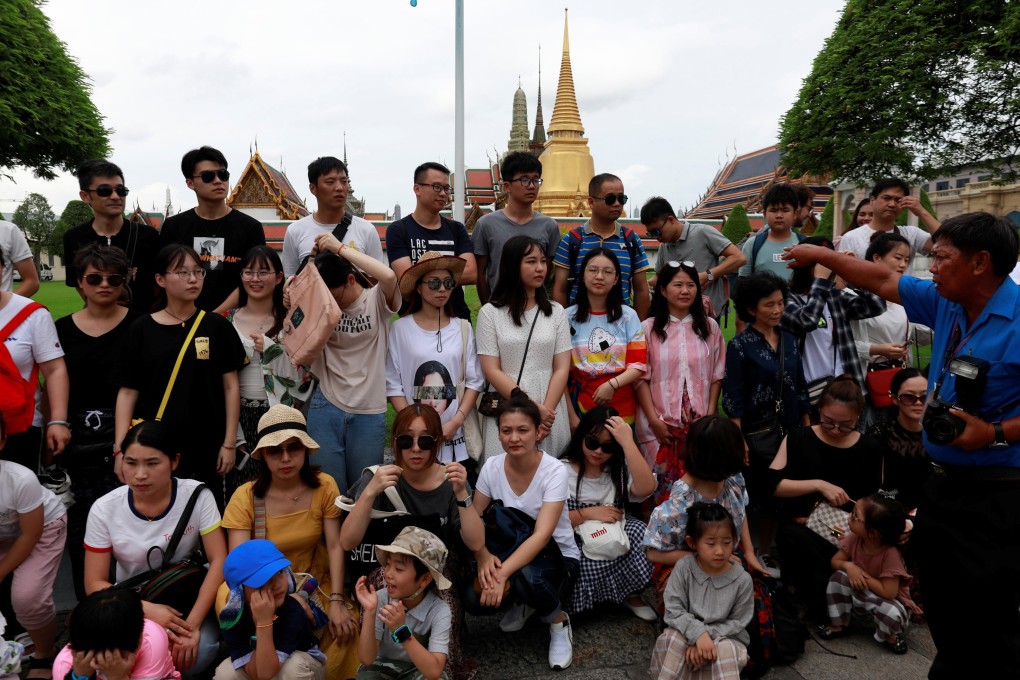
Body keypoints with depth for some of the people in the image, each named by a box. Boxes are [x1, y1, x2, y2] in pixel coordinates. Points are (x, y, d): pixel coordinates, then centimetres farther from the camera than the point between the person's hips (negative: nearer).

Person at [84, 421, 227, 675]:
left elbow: (219, 562, -16)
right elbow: (95, 584, -7)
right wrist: (148, 610, -23)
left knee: (196, 655, -30)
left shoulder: (197, 496, -15)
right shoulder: (104, 509, -12)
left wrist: (192, 625, -26)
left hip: (186, 600, -1)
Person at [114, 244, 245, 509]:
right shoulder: (141, 329, 3)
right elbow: (128, 392, 4)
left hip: (206, 446, 0)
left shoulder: (217, 326, 2)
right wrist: (120, 448, -3)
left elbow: (230, 387, 3)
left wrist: (229, 443, -2)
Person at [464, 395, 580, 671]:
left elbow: (542, 535, -30)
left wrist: (503, 573, -41)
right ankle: (524, 604, 12)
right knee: (474, 600, -23)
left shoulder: (554, 471, -22)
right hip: (510, 552, 4)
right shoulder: (492, 466, -9)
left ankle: (559, 621, -3)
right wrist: (484, 557, -27)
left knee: (526, 575, -38)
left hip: (556, 555, -4)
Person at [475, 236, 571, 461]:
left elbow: (561, 369, 3)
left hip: (549, 413, 2)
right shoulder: (490, 313, 1)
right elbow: (492, 371, -5)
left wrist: (546, 410, -11)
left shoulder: (556, 312, 10)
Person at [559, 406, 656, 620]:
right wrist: (588, 514, -17)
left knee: (641, 532, -24)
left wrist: (628, 442, -23)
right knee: (590, 566, -32)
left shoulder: (620, 469, 2)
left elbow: (645, 489, -20)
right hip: (575, 542, -3)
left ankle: (631, 594, 1)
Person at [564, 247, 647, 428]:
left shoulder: (628, 316, 3)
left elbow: (638, 365, 0)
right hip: (580, 407, -1)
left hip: (621, 408, 1)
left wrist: (612, 384, -18)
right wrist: (570, 415, -7)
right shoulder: (568, 317, -1)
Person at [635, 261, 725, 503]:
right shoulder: (649, 328, 0)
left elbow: (717, 376, 8)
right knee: (664, 488, 1)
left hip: (699, 424, 2)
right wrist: (654, 420, -9)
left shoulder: (709, 327, 7)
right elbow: (641, 377, -3)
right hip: (660, 425, -2)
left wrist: (710, 416, 0)